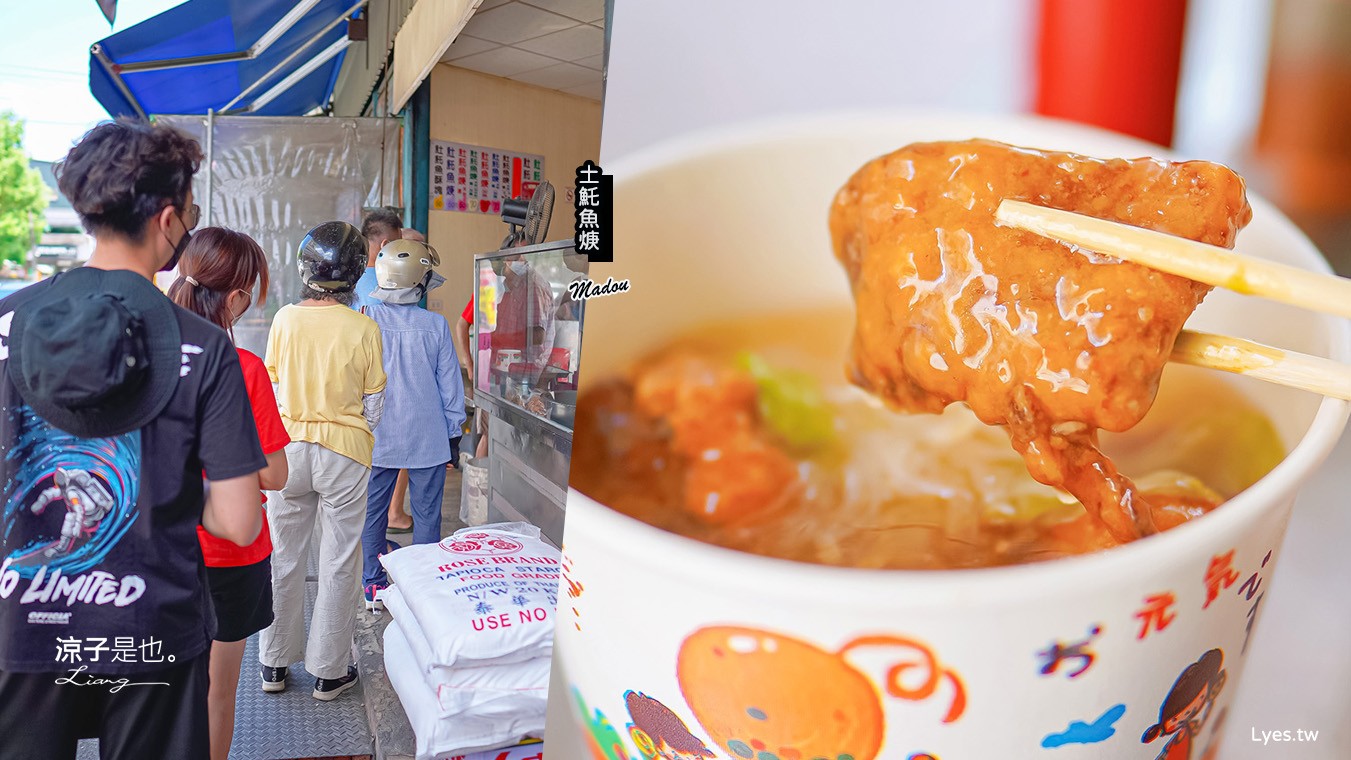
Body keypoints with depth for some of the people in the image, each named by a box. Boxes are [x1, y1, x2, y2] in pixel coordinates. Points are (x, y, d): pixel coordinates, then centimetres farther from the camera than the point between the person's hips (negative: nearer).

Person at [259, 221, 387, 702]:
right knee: (339, 563, 8)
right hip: (344, 452, -2)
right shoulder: (363, 329, -10)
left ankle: (275, 664, 29)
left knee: (284, 557, 16)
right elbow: (373, 404, -4)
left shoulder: (285, 320, -5)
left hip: (290, 447, 2)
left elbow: (273, 387, 4)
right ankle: (330, 671, 18)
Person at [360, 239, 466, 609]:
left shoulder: (366, 319, -6)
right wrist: (453, 432, 10)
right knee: (427, 515, 9)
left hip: (377, 438, 1)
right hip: (428, 437, -1)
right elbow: (449, 384, -1)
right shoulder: (435, 325, -8)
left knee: (373, 512, 14)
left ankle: (374, 586, 23)